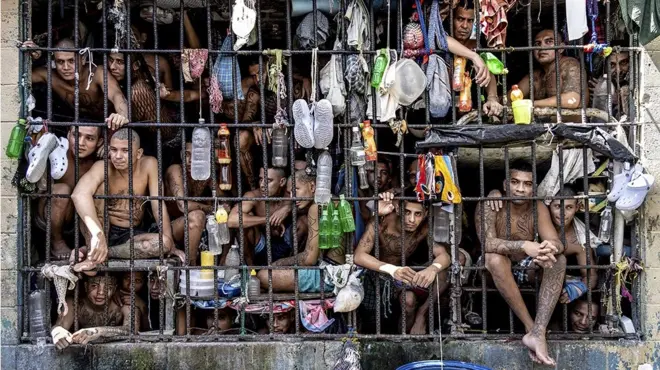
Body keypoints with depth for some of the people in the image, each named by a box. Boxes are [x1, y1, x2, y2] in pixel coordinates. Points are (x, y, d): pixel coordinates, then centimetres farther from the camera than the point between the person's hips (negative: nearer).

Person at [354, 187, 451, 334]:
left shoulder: (424, 229, -14)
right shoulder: (381, 223, -26)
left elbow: (444, 255, -20)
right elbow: (359, 256, -34)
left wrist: (433, 268, -46)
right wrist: (392, 270, -51)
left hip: (405, 275, 4)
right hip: (377, 274, -4)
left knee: (442, 276, -18)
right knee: (408, 298, -29)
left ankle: (421, 314, 1)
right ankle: (405, 336, -1)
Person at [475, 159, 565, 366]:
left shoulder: (538, 207, -6)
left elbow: (557, 242, -15)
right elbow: (487, 243, -32)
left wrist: (551, 248, -42)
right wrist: (524, 246, -47)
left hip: (526, 269, 4)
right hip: (496, 271, -3)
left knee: (559, 259, -23)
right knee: (494, 258, -36)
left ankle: (539, 332, -37)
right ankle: (530, 327, -31)